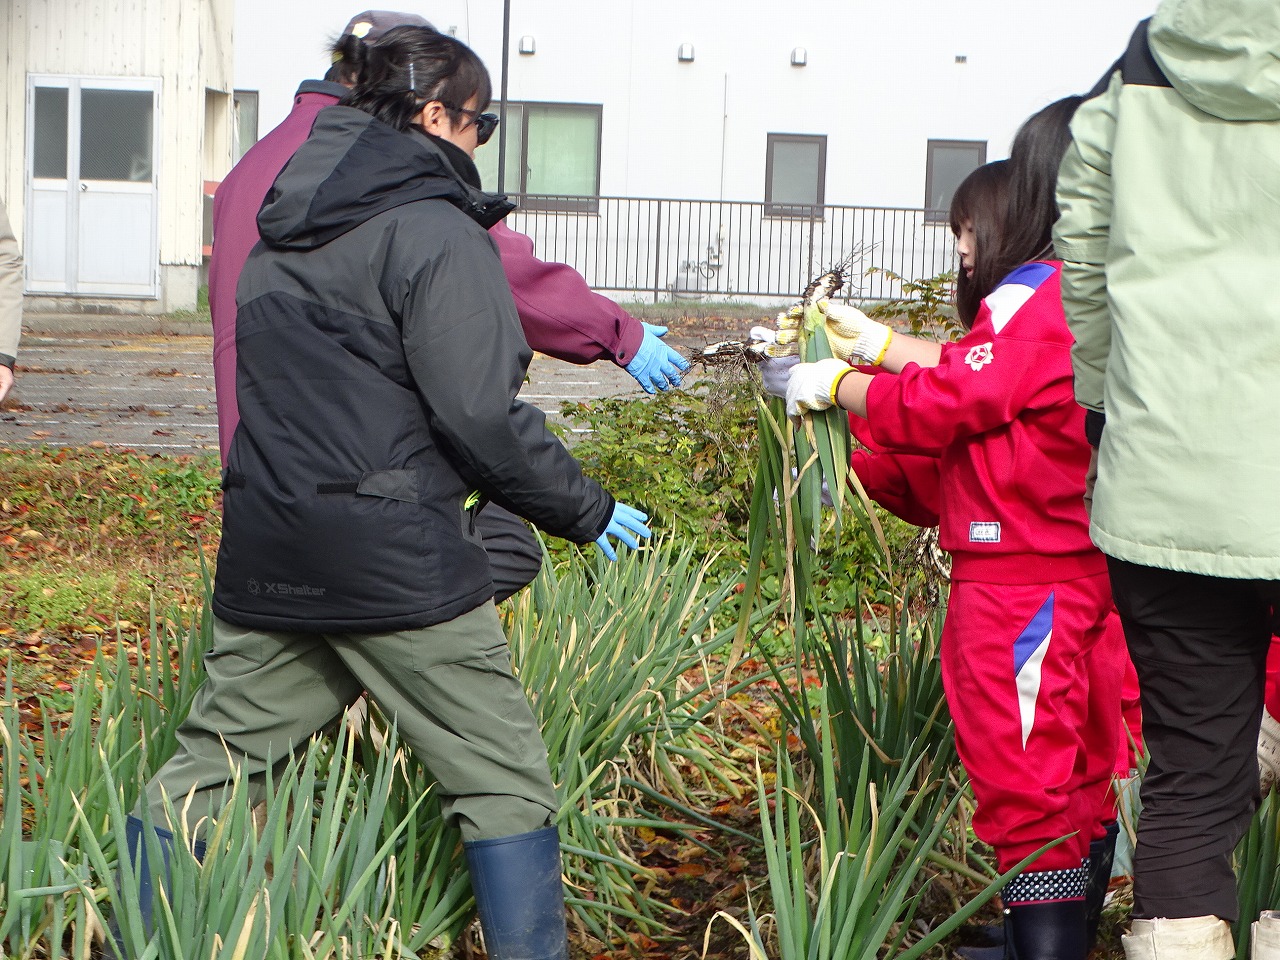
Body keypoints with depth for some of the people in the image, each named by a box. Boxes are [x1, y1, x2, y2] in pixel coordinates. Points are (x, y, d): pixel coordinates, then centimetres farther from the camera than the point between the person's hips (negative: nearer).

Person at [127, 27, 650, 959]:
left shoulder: (281, 234, 15)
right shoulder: (435, 230, -10)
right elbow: (478, 416, -15)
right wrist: (586, 508, -4)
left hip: (265, 555, 7)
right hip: (396, 560, -7)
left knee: (212, 764, 14)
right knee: (502, 778, 3)